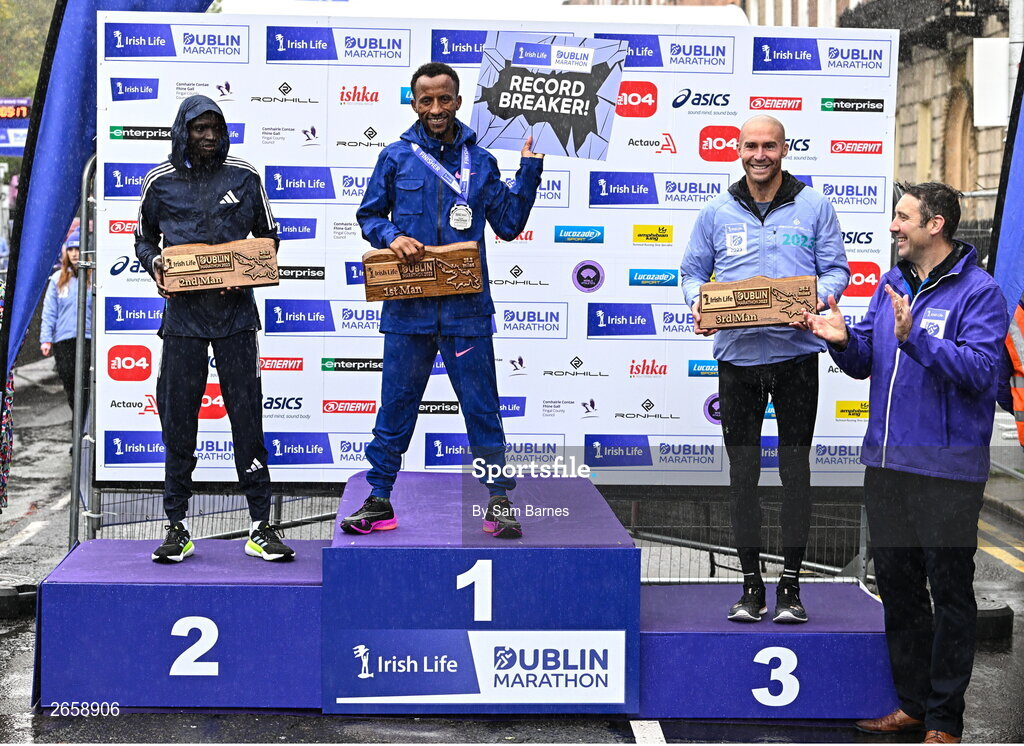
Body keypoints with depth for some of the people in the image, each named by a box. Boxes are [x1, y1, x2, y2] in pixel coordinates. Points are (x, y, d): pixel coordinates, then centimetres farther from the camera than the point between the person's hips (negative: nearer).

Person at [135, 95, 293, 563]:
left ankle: (260, 528, 5)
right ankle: (177, 529, 13)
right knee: (178, 422, 3)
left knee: (247, 418, 0)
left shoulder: (244, 177, 7)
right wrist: (154, 262, -4)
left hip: (235, 312, 0)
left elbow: (268, 235, 14)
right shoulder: (160, 182, 7)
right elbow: (144, 239, 18)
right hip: (183, 313, 1)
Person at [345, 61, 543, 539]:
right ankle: (379, 503, 16)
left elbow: (508, 225, 8)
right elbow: (368, 215, 11)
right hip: (408, 306, 0)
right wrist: (391, 237, -9)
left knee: (481, 406, 3)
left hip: (466, 307, 0)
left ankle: (499, 501, 13)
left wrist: (529, 169, 1)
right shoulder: (396, 157, 6)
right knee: (396, 406, 6)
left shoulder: (480, 162, 9)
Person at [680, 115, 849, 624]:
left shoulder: (813, 207, 5)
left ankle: (790, 586, 13)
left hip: (796, 353, -1)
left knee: (795, 466, 3)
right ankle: (751, 585, 15)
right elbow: (693, 271, 13)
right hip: (737, 355, 1)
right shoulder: (716, 213, 8)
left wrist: (822, 298, -15)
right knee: (742, 470, 5)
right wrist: (698, 302, -9)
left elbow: (836, 267, 6)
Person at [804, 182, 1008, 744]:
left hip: (947, 470, -7)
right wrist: (843, 340, -6)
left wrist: (915, 337, -30)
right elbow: (864, 364, 14)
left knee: (950, 592, 2)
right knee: (897, 586, 14)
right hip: (885, 461, 7)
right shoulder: (891, 283, 13)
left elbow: (978, 370, -21)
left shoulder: (979, 291, -9)